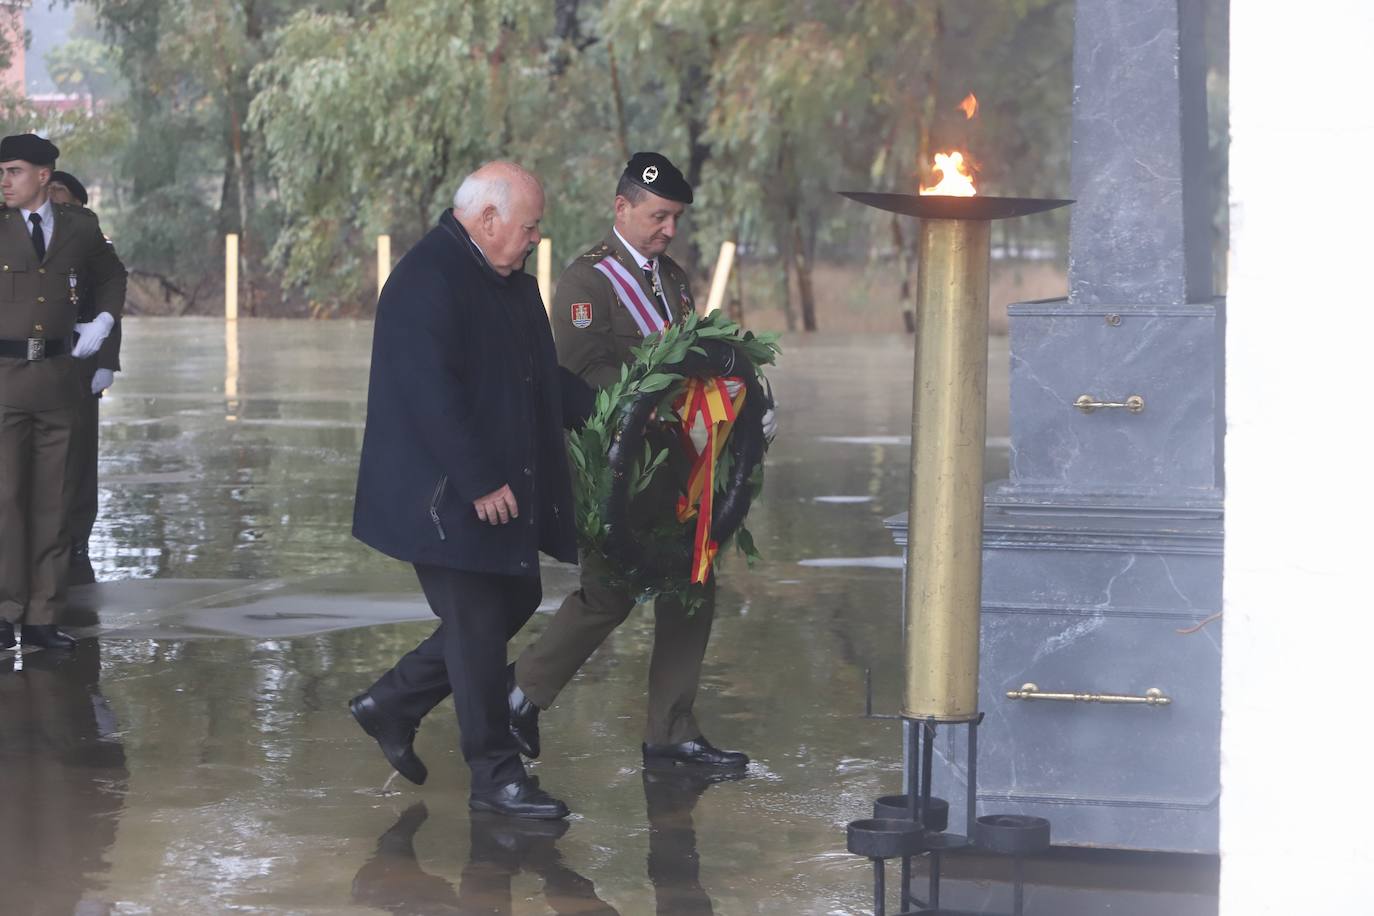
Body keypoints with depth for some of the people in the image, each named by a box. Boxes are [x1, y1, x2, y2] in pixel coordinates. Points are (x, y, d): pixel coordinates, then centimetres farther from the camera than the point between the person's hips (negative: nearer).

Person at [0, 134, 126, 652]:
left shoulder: (80, 227, 8)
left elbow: (111, 278, 27)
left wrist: (102, 322, 12)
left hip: (57, 377, 2)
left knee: (50, 502, 5)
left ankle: (42, 616, 10)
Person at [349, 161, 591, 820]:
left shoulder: (509, 282, 14)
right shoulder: (427, 280, -19)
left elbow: (539, 378, 23)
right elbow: (432, 395, -25)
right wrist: (481, 483, -25)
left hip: (501, 486, 10)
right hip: (444, 495, -10)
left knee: (514, 602, 14)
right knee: (478, 625, -4)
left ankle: (392, 703, 27)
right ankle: (495, 778, 4)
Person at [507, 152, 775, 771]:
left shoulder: (672, 278, 17)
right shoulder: (588, 279, -9)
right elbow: (585, 372, -17)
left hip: (668, 459, 8)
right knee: (610, 593, -7)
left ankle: (671, 735, 12)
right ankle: (522, 691, 13)